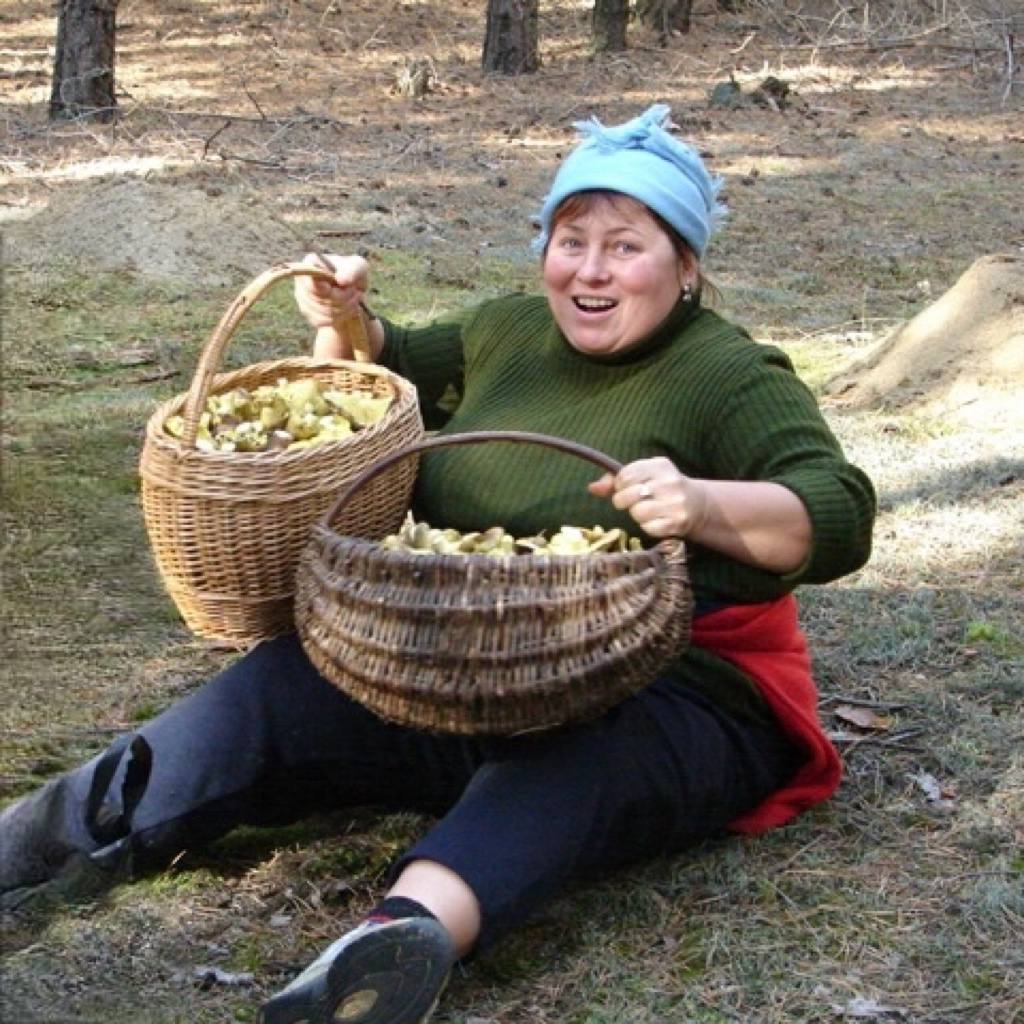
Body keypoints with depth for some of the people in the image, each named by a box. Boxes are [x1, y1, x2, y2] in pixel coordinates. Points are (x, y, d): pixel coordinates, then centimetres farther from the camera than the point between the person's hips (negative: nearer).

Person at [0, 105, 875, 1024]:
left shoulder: (733, 377, -4)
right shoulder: (506, 334, 15)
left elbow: (839, 520, -16)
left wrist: (703, 504, -34)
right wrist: (341, 325, 9)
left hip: (669, 697, -6)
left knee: (566, 754, -41)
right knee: (286, 682, -19)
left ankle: (412, 929, -66)